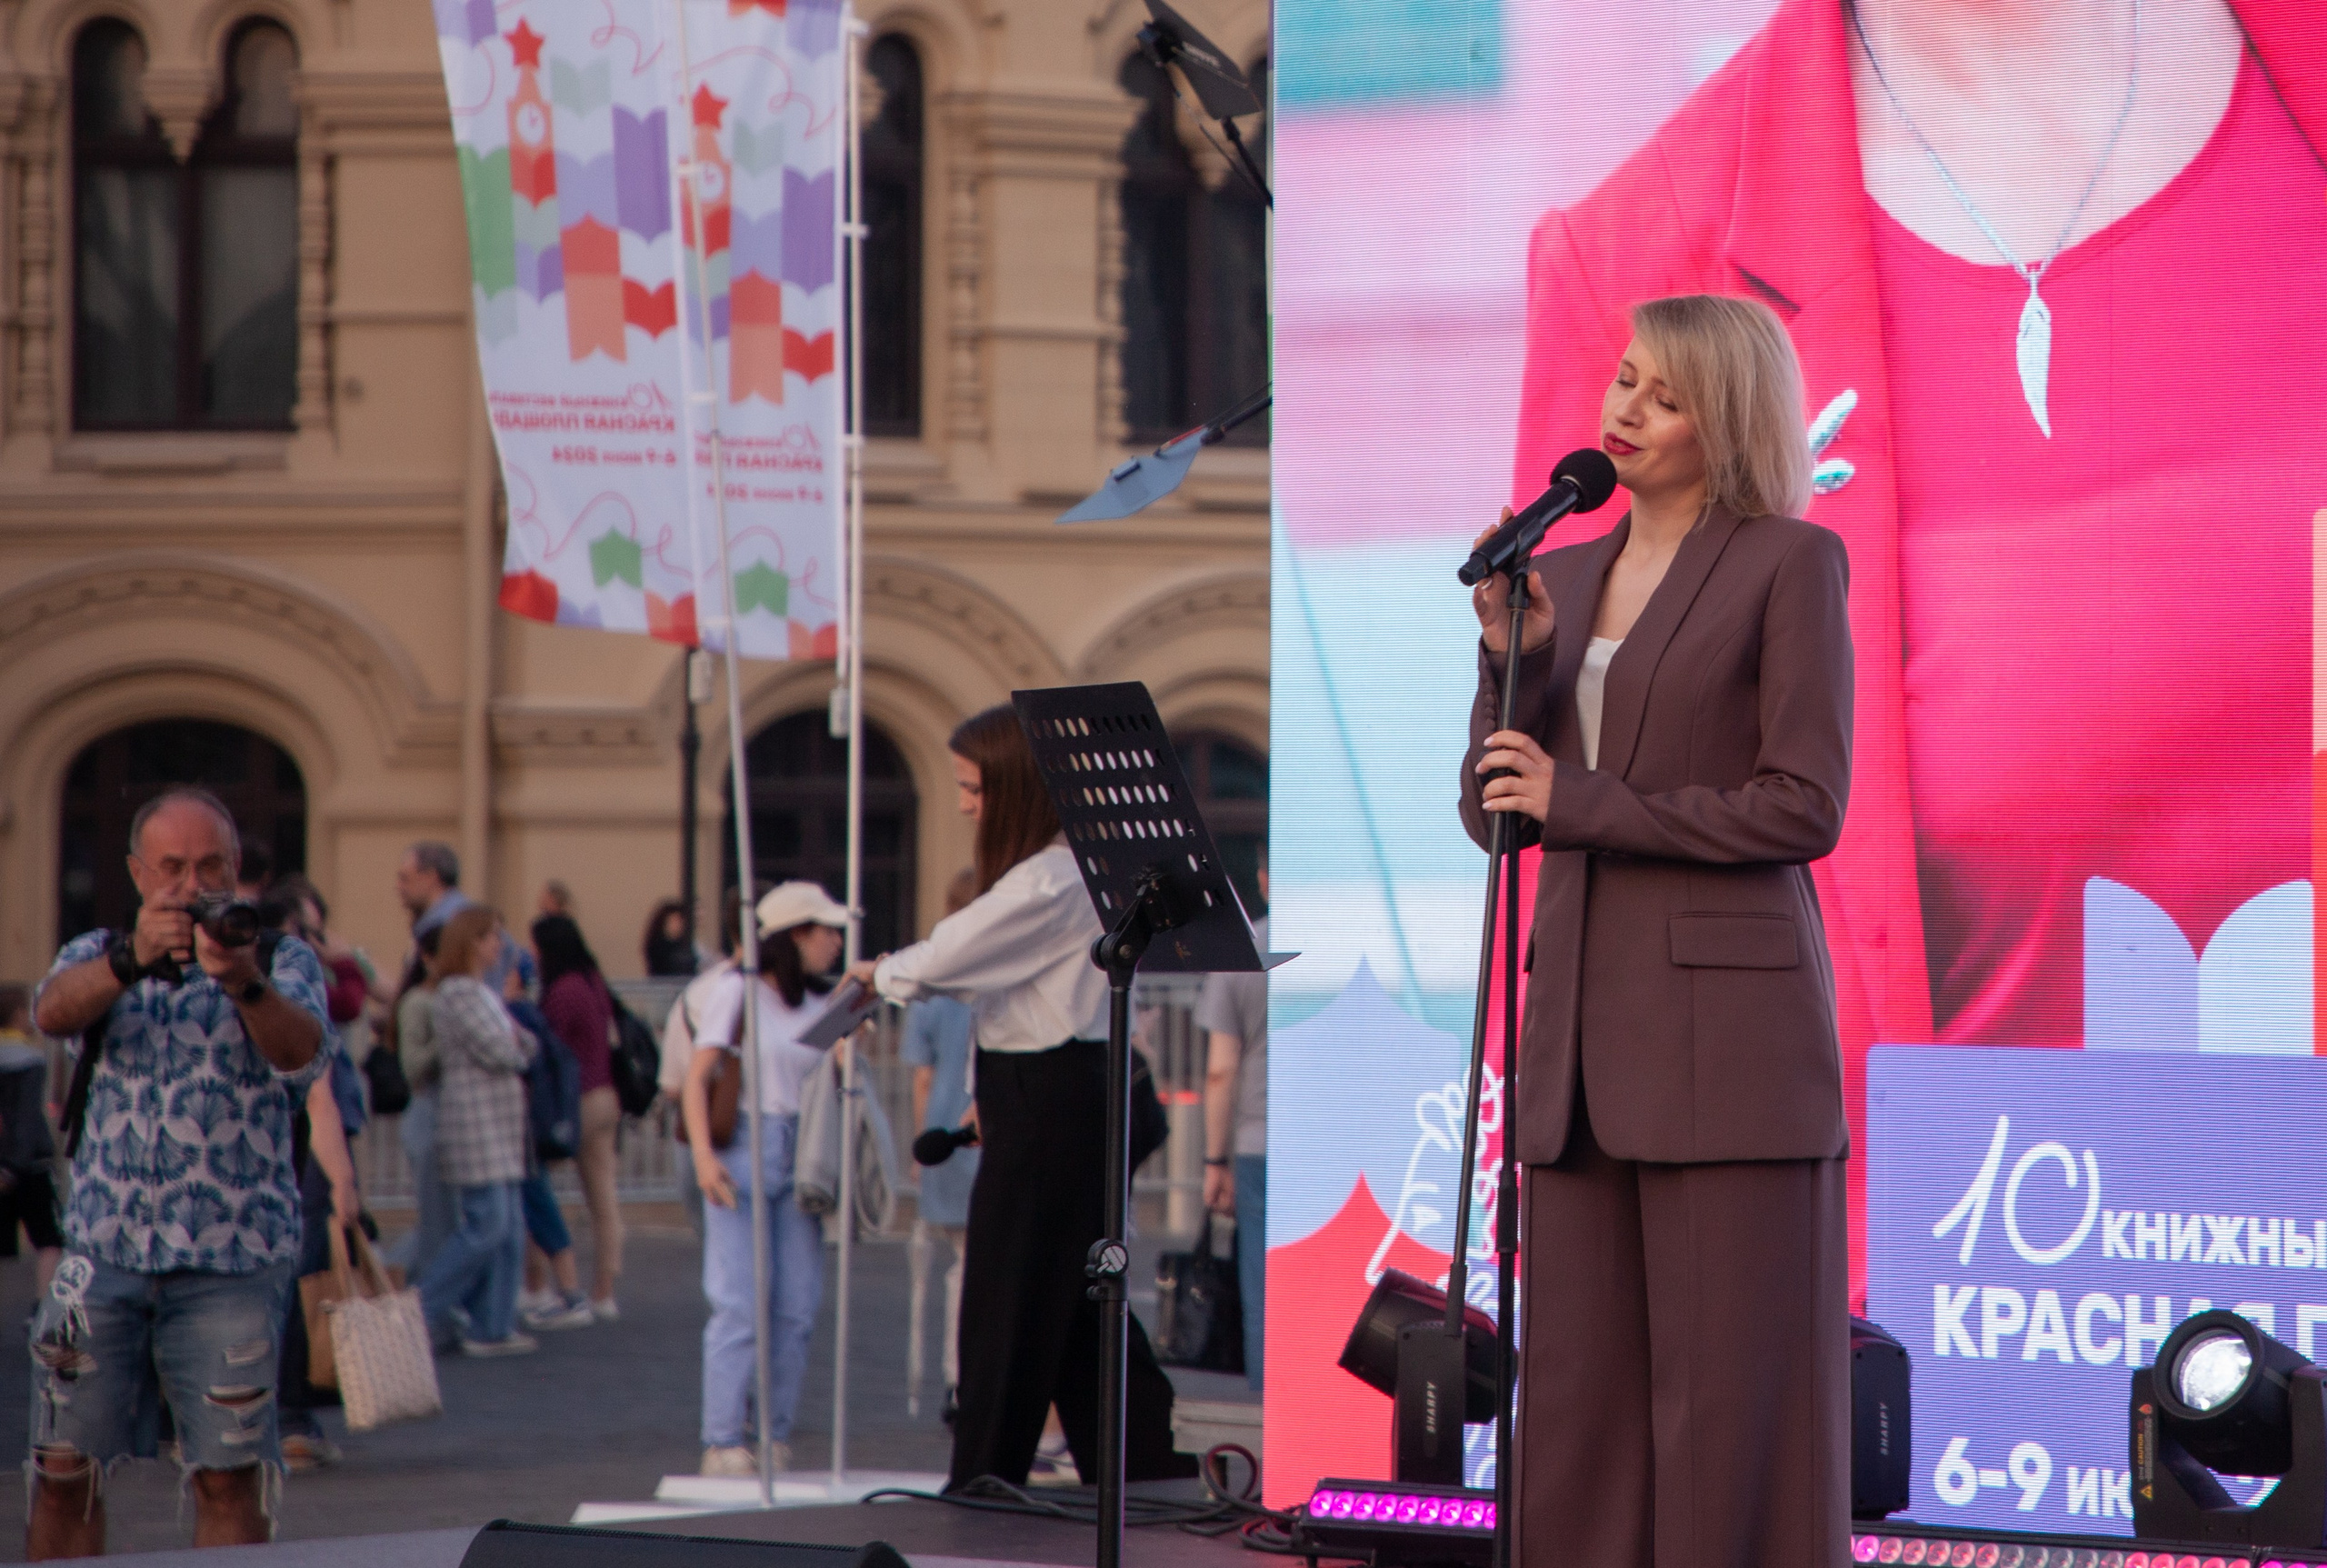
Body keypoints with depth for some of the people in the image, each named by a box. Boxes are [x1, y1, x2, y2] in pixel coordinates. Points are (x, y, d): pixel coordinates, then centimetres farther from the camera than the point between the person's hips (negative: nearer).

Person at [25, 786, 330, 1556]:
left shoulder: (282, 960, 4)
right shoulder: (97, 958, 10)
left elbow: (301, 1051, -19)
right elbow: (53, 1011, -14)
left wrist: (246, 983, -40)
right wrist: (132, 958, -35)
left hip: (230, 1261, -2)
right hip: (102, 1253, 2)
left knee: (230, 1477, -4)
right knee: (64, 1472, 2)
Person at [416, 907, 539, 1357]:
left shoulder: (483, 993, 18)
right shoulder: (458, 993, -13)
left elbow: (525, 1047, 15)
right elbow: (498, 1052, -18)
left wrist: (516, 1043, -6)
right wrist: (515, 1047, 3)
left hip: (500, 1128, 10)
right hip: (475, 1122, -10)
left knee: (507, 1227, 8)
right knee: (486, 1226, -12)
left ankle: (492, 1328, 10)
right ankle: (423, 1310, -5)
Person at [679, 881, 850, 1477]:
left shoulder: (820, 1007, 15)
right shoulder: (737, 993, 0)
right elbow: (697, 1075, -6)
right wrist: (703, 1154, -15)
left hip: (800, 1158, 5)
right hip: (742, 1154, -5)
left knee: (797, 1306, 1)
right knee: (741, 1304, -8)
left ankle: (773, 1435, 10)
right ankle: (723, 1441, -4)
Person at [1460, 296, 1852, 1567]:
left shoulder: (1790, 564, -3)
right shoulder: (1571, 572, 16)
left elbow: (1803, 806, -10)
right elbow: (1493, 806, 14)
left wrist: (1579, 802, -9)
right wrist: (1509, 657, -2)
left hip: (1726, 1023, -6)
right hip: (1583, 1024, 6)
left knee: (1729, 1391, -5)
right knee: (1579, 1390, 4)